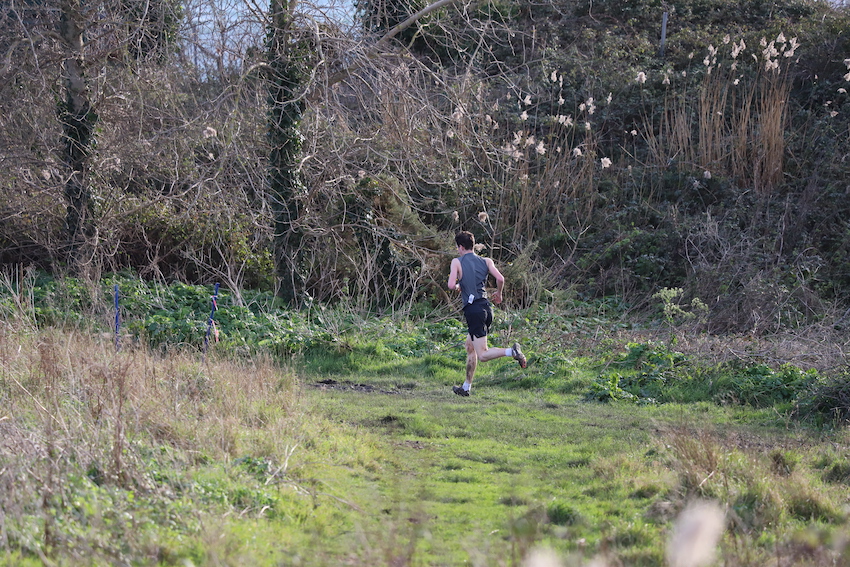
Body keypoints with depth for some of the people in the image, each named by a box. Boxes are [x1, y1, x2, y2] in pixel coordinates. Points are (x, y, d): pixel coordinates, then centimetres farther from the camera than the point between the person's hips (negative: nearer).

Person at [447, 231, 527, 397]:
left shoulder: (457, 262, -3)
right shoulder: (486, 261, 9)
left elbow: (451, 286, -12)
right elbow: (500, 279, -4)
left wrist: (457, 287, 11)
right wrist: (499, 294, 16)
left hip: (473, 310, -7)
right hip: (486, 307, 7)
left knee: (482, 355, -8)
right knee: (470, 347, 21)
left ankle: (512, 351, -32)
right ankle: (466, 387, 25)